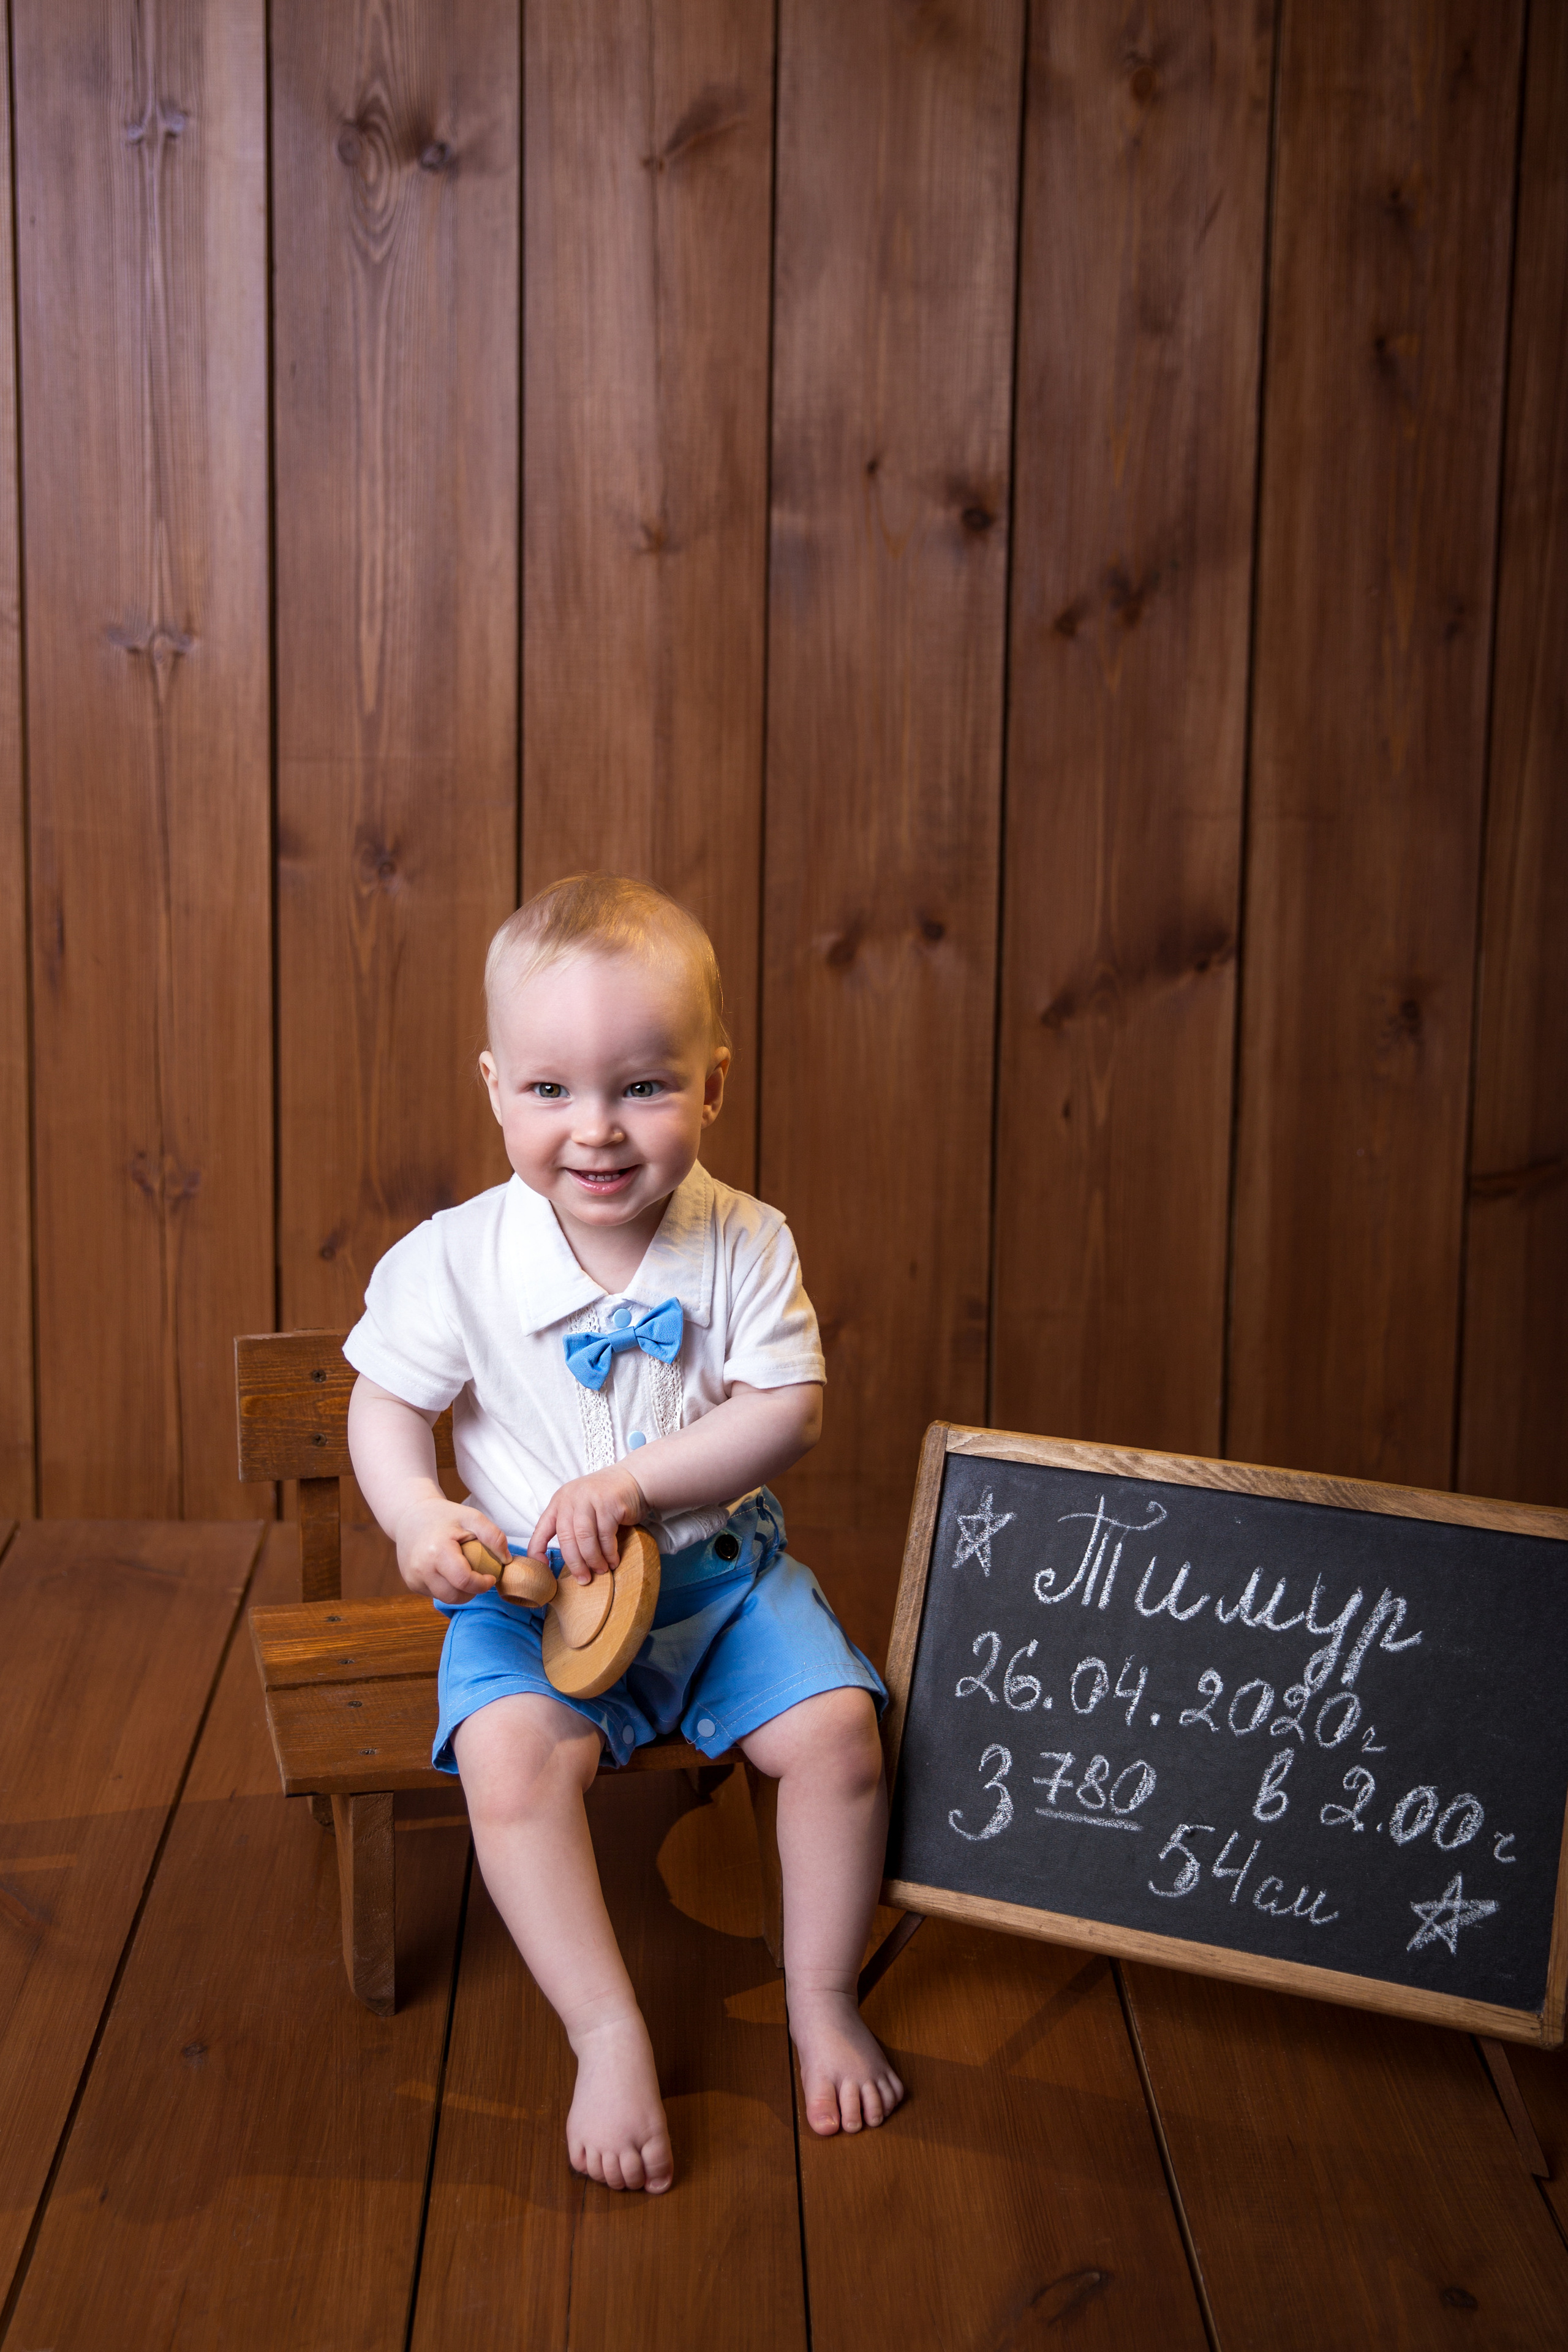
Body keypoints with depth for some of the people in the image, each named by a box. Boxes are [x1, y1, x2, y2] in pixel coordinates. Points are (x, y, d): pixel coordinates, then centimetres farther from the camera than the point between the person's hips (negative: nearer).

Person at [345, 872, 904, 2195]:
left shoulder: (746, 1246, -9)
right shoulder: (456, 1261, -11)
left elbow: (786, 1414, -12)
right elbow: (386, 1406, -2)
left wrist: (634, 1483, -24)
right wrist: (419, 1517, -22)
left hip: (721, 1571, 1)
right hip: (534, 1593, -1)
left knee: (836, 1727, -17)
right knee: (509, 1760, -27)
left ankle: (822, 1997, 6)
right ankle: (608, 2032, -11)